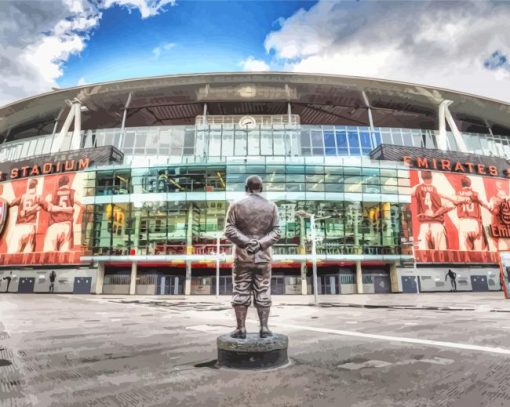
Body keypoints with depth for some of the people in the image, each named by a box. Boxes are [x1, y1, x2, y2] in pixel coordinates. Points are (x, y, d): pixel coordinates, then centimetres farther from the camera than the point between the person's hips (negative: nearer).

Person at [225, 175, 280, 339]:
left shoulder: (236, 205, 1)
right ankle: (264, 328, 7)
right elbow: (276, 232, -2)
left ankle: (241, 328, 7)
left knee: (241, 292, 5)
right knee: (263, 292, 6)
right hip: (263, 256, 1)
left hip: (242, 256, -1)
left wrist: (246, 242, -13)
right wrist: (260, 243, -11)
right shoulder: (271, 206, 5)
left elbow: (229, 230, -8)